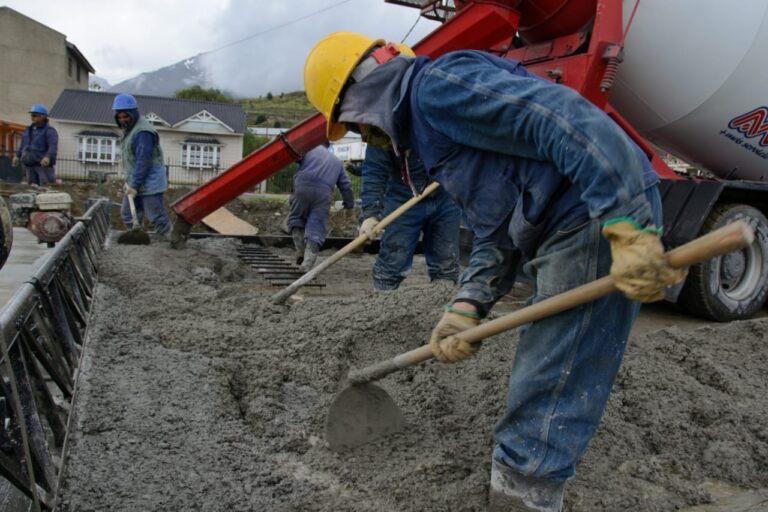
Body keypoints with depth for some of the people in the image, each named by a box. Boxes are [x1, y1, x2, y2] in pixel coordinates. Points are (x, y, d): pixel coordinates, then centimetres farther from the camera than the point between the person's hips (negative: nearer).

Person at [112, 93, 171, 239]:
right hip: (135, 180, 10)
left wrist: (134, 185, -22)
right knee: (128, 214, 13)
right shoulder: (129, 129, 12)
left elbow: (144, 161, -24)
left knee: (157, 217, -7)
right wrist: (129, 181, 18)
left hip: (150, 181, -10)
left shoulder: (143, 132, -20)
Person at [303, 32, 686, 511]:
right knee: (544, 387, 19)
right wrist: (466, 307, 4)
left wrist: (627, 227, -28)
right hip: (565, 235, 11)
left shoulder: (437, 84, -9)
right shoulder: (430, 130, 23)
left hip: (605, 217, -11)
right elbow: (495, 235, 18)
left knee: (545, 397, -6)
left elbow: (562, 117, -24)